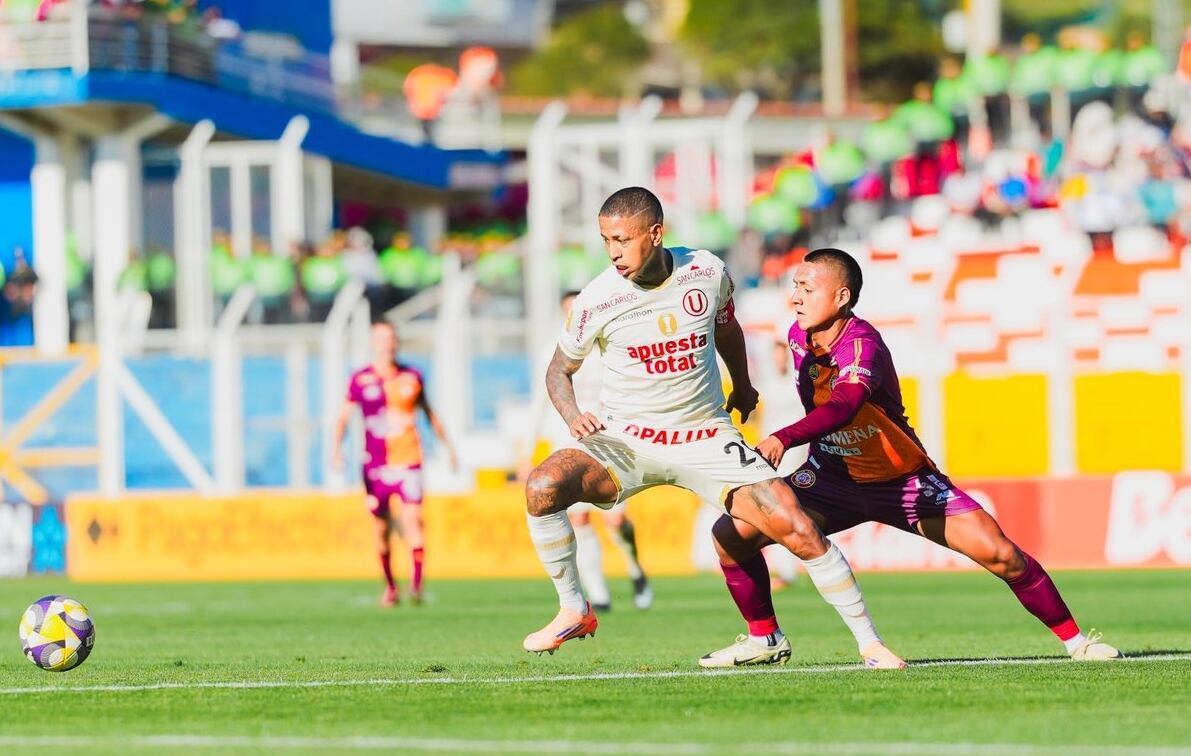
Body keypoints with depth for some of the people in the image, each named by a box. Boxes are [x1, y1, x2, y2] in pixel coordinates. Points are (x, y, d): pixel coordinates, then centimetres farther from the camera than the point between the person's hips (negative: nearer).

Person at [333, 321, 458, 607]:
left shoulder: (412, 377, 8)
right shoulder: (361, 380, 2)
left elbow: (429, 413, 20)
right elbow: (343, 417, 3)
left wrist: (448, 446, 25)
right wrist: (337, 448, -13)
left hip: (408, 462, 0)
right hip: (376, 464, 0)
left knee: (412, 519, -15)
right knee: (382, 527, 4)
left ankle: (416, 583, -17)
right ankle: (390, 586, 18)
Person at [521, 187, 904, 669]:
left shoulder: (706, 272, -7)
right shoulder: (596, 300, -13)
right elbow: (560, 370, 2)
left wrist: (742, 385, 31)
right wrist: (572, 416, -19)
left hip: (707, 439, 1)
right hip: (625, 441, -1)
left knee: (798, 530, -12)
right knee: (542, 486, -28)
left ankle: (869, 642, 4)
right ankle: (573, 611, -8)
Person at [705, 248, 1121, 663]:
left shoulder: (861, 344, -30)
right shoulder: (799, 337, -8)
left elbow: (844, 406, -51)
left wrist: (784, 439, -65)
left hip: (906, 483, -6)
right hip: (833, 476, 6)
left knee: (1000, 554, -15)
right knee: (732, 534, -8)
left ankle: (1073, 638, 3)